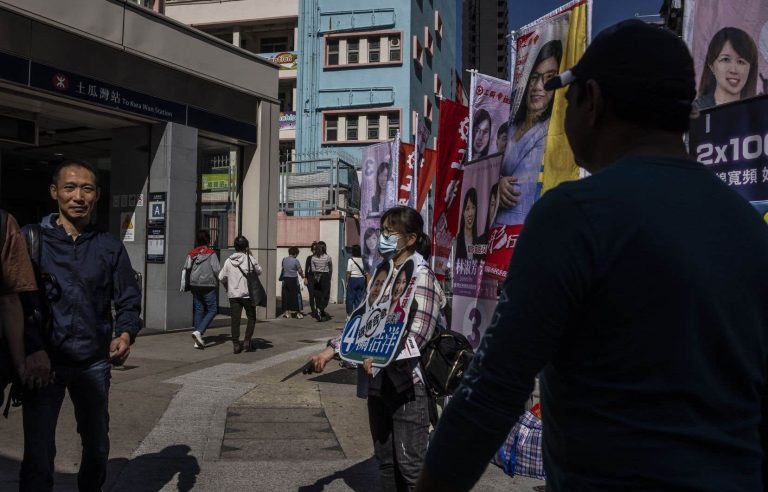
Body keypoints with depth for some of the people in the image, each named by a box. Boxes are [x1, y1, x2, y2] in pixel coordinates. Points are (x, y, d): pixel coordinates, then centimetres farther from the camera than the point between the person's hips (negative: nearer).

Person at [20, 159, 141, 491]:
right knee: (38, 453, -3)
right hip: (43, 361, -2)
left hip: (95, 364, 3)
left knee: (97, 445, 19)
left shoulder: (110, 247, 4)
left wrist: (125, 334, -15)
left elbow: (128, 300, 5)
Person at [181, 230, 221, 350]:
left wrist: (183, 284, 6)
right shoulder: (211, 254, -6)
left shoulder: (191, 253, 7)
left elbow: (185, 269, 2)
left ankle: (198, 341, 12)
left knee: (199, 310, 12)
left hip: (194, 286, 5)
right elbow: (217, 270, -9)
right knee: (212, 310, 3)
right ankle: (199, 331, -16)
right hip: (208, 286, -5)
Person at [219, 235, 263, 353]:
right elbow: (259, 271, 5)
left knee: (235, 320, 5)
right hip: (248, 294, -2)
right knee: (251, 318, 13)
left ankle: (236, 344, 4)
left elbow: (221, 277, 1)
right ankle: (247, 340, 4)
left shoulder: (229, 261, 0)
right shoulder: (250, 259, -8)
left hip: (233, 295, 2)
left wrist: (228, 288, 20)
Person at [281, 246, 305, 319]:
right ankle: (297, 312, 6)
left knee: (286, 295, 10)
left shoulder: (284, 259, 4)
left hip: (285, 279, 5)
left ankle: (287, 312, 13)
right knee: (296, 295, 3)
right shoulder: (296, 261, -10)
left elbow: (283, 268, 12)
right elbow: (300, 271, -4)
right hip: (293, 279, -5)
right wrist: (302, 276, 15)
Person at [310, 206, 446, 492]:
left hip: (407, 382, -7)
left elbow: (419, 333, -19)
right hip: (378, 380, 7)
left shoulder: (421, 276, -11)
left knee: (409, 462, -1)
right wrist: (331, 350, 8)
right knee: (384, 458, 16)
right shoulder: (381, 273, 11)